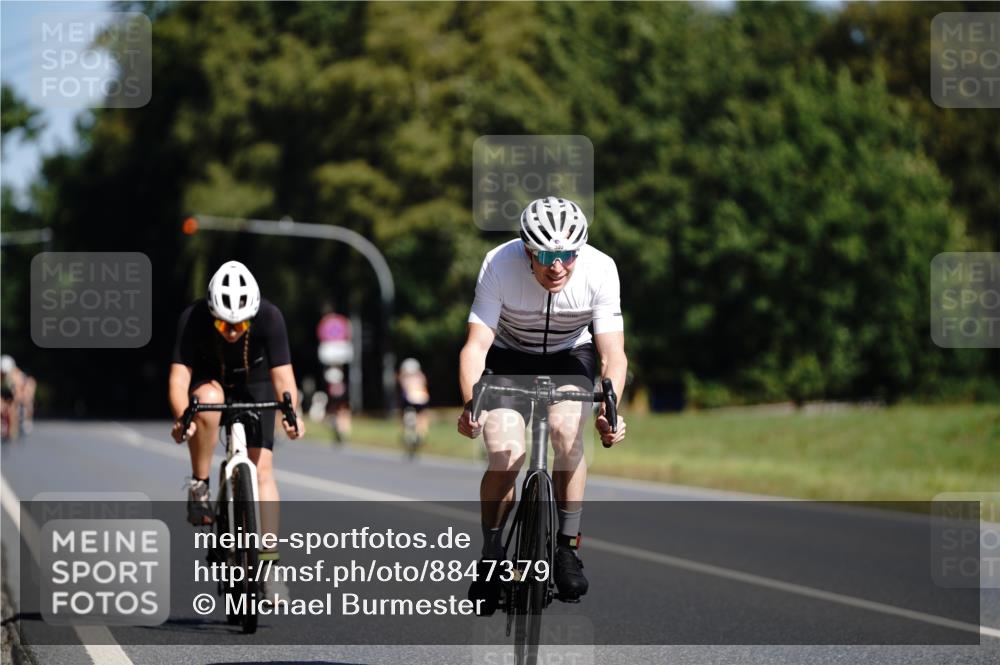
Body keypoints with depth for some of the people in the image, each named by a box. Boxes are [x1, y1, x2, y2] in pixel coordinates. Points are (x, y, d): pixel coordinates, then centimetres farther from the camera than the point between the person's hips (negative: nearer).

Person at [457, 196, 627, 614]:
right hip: (510, 359, -1)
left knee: (566, 430, -28)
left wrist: (610, 408, -43)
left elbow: (613, 353, -25)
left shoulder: (599, 270, -27)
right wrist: (471, 403, -46)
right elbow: (476, 345, -30)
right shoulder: (500, 265, -29)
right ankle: (490, 558, 4)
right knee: (506, 456, -20)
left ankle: (568, 548, -13)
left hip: (571, 359, 1)